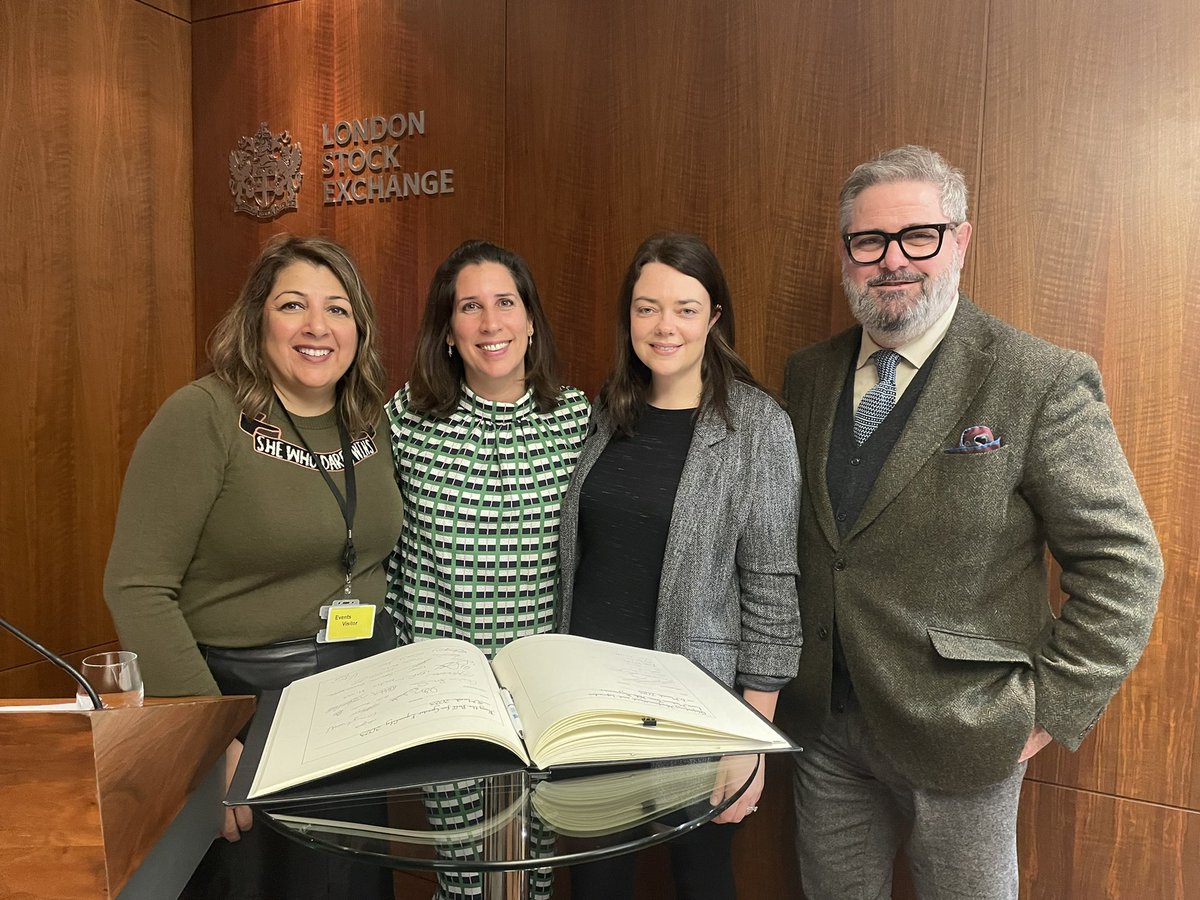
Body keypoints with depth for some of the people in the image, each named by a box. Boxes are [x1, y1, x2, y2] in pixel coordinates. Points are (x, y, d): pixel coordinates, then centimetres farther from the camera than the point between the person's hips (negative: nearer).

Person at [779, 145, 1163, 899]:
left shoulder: (1043, 383, -13)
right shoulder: (809, 374, 3)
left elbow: (1125, 566, -10)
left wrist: (1049, 711, -11)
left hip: (956, 740, -4)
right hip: (825, 727, 5)